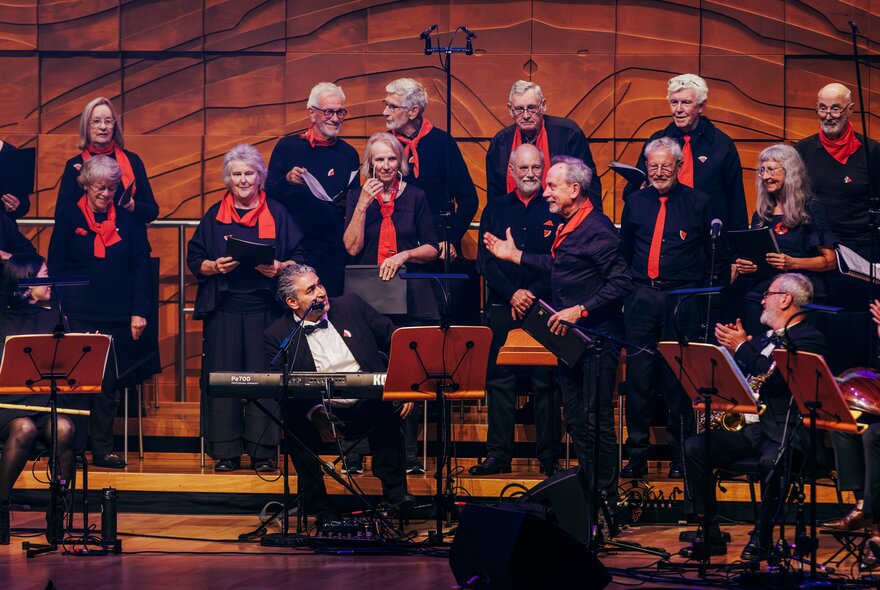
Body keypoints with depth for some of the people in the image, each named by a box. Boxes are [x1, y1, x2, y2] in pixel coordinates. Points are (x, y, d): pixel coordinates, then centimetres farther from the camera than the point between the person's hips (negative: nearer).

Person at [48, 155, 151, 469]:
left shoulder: (128, 221, 9)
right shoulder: (68, 218, 5)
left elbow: (141, 269, 8)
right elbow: (55, 267, 4)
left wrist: (139, 312, 0)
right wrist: (60, 311, -5)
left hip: (117, 317, 2)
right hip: (79, 316, -2)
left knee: (108, 385, 5)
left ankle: (103, 449, 10)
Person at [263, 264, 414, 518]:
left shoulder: (351, 306, 9)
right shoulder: (277, 335, 2)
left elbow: (395, 339, 12)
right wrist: (316, 414, -23)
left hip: (369, 410, 3)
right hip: (322, 414, -3)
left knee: (386, 407, -25)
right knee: (296, 425, -29)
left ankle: (394, 491, -9)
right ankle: (319, 508, -13)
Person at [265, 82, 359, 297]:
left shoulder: (348, 154, 9)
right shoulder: (288, 146, 3)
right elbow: (269, 194, 2)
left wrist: (348, 203, -7)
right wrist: (287, 180, -17)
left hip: (334, 250, 2)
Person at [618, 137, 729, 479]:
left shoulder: (698, 204, 2)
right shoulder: (635, 203, 11)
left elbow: (718, 256, 6)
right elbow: (624, 253, 19)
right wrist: (624, 293, 13)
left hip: (682, 302, -3)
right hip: (641, 300, 3)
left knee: (679, 382, -1)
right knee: (638, 379, 1)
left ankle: (680, 458, 6)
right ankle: (637, 455, 8)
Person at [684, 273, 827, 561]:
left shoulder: (809, 339, -4)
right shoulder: (767, 337, 22)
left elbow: (775, 378, -19)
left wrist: (742, 347, -13)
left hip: (784, 430, -7)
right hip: (747, 424, 8)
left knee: (771, 461, -39)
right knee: (694, 447, -14)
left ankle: (762, 535, -20)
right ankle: (710, 535, -11)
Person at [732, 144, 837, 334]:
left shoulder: (811, 209, 1)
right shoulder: (761, 214, 17)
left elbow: (830, 260, -4)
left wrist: (793, 263, -18)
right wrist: (742, 267, 2)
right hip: (759, 295, 5)